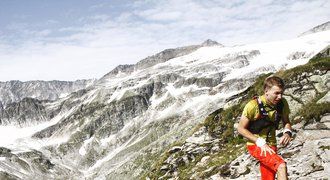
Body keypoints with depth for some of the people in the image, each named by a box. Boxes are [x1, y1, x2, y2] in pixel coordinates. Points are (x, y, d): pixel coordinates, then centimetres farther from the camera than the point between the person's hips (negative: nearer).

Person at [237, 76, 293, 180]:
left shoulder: (282, 103, -7)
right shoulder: (253, 106, -21)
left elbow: (286, 121, 12)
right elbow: (241, 128, -14)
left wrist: (287, 133, -11)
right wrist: (260, 142, -22)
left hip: (270, 146, 6)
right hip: (255, 145, -6)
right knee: (281, 166, -28)